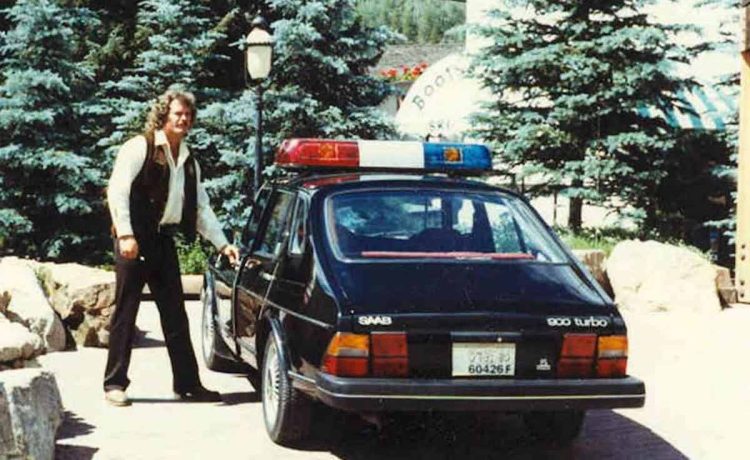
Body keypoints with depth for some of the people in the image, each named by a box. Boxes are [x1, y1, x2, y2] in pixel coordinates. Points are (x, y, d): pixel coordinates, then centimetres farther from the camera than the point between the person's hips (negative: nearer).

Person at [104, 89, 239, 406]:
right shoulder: (140, 147, -4)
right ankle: (114, 384, 5)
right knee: (125, 312, -2)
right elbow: (117, 191, -11)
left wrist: (222, 244, 11)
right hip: (135, 238, -6)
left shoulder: (188, 160, 17)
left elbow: (201, 207, 19)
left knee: (175, 315, 7)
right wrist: (125, 234, -19)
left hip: (164, 240, 6)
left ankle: (187, 383, 12)